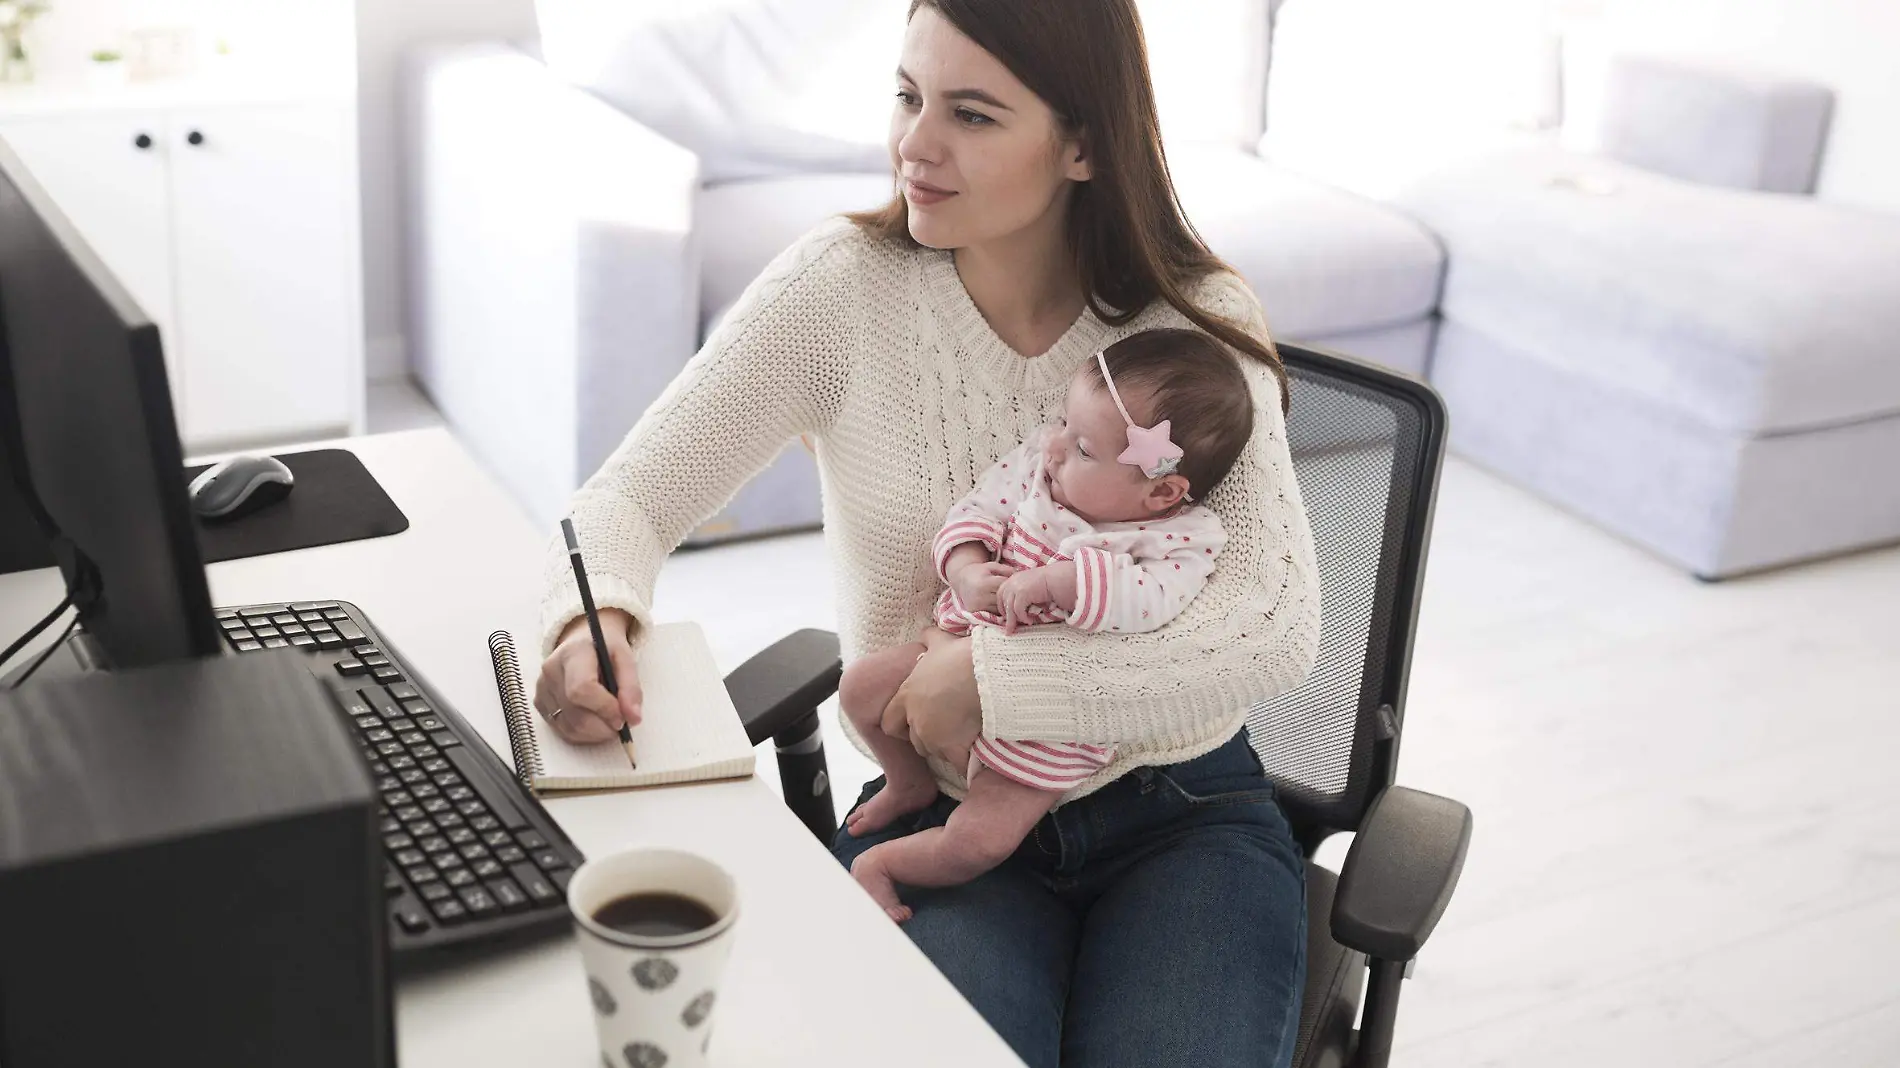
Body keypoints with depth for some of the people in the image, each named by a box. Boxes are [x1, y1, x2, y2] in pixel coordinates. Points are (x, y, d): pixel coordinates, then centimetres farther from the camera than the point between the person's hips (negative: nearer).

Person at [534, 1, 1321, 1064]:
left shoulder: (1199, 321, -9)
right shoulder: (844, 285, -8)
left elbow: (1277, 629, -19)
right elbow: (630, 499, -7)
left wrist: (994, 677, -26)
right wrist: (595, 619, -31)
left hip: (1180, 815, 1)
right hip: (940, 816, 0)